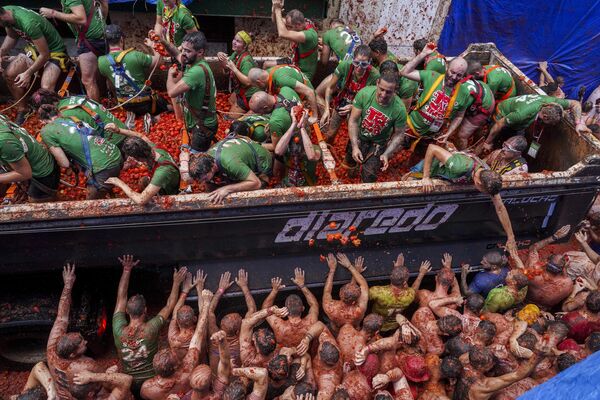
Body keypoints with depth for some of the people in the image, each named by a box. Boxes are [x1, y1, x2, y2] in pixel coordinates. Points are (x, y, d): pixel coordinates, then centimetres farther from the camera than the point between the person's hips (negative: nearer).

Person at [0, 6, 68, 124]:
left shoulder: (28, 23, -34)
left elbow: (45, 54, -24)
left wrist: (28, 73, -16)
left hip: (54, 52, -8)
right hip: (33, 49, 8)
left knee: (46, 89, -28)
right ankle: (22, 111, 6)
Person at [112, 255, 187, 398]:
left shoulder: (119, 330, -18)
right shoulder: (150, 329, -25)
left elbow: (121, 298, -8)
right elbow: (169, 306, -10)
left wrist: (127, 270, -5)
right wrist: (176, 283, -1)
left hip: (128, 385, 3)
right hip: (151, 382, -3)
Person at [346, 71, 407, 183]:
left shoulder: (400, 109, -30)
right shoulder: (364, 93, -29)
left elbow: (398, 135, -15)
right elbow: (353, 121, -20)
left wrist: (386, 154, -26)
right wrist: (355, 147, -25)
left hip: (378, 143, -2)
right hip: (358, 136, 2)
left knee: (368, 177, -4)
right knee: (350, 162, 24)